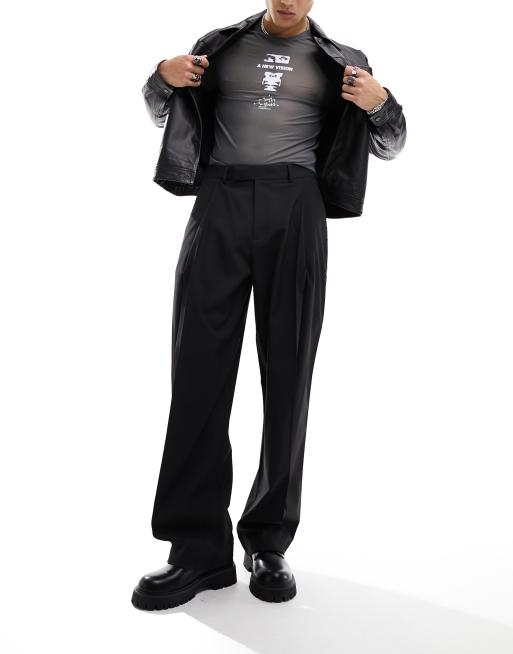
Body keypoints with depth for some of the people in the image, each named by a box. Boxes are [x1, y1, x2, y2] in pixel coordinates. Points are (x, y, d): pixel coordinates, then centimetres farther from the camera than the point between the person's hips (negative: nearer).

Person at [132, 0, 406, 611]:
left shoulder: (338, 60, 16)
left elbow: (389, 146, 19)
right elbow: (162, 112, 28)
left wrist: (381, 103, -3)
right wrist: (163, 77, 5)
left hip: (295, 208, 0)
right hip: (220, 202, 1)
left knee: (288, 373, -2)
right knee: (200, 369, -6)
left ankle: (270, 542, 9)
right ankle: (198, 549, -1)